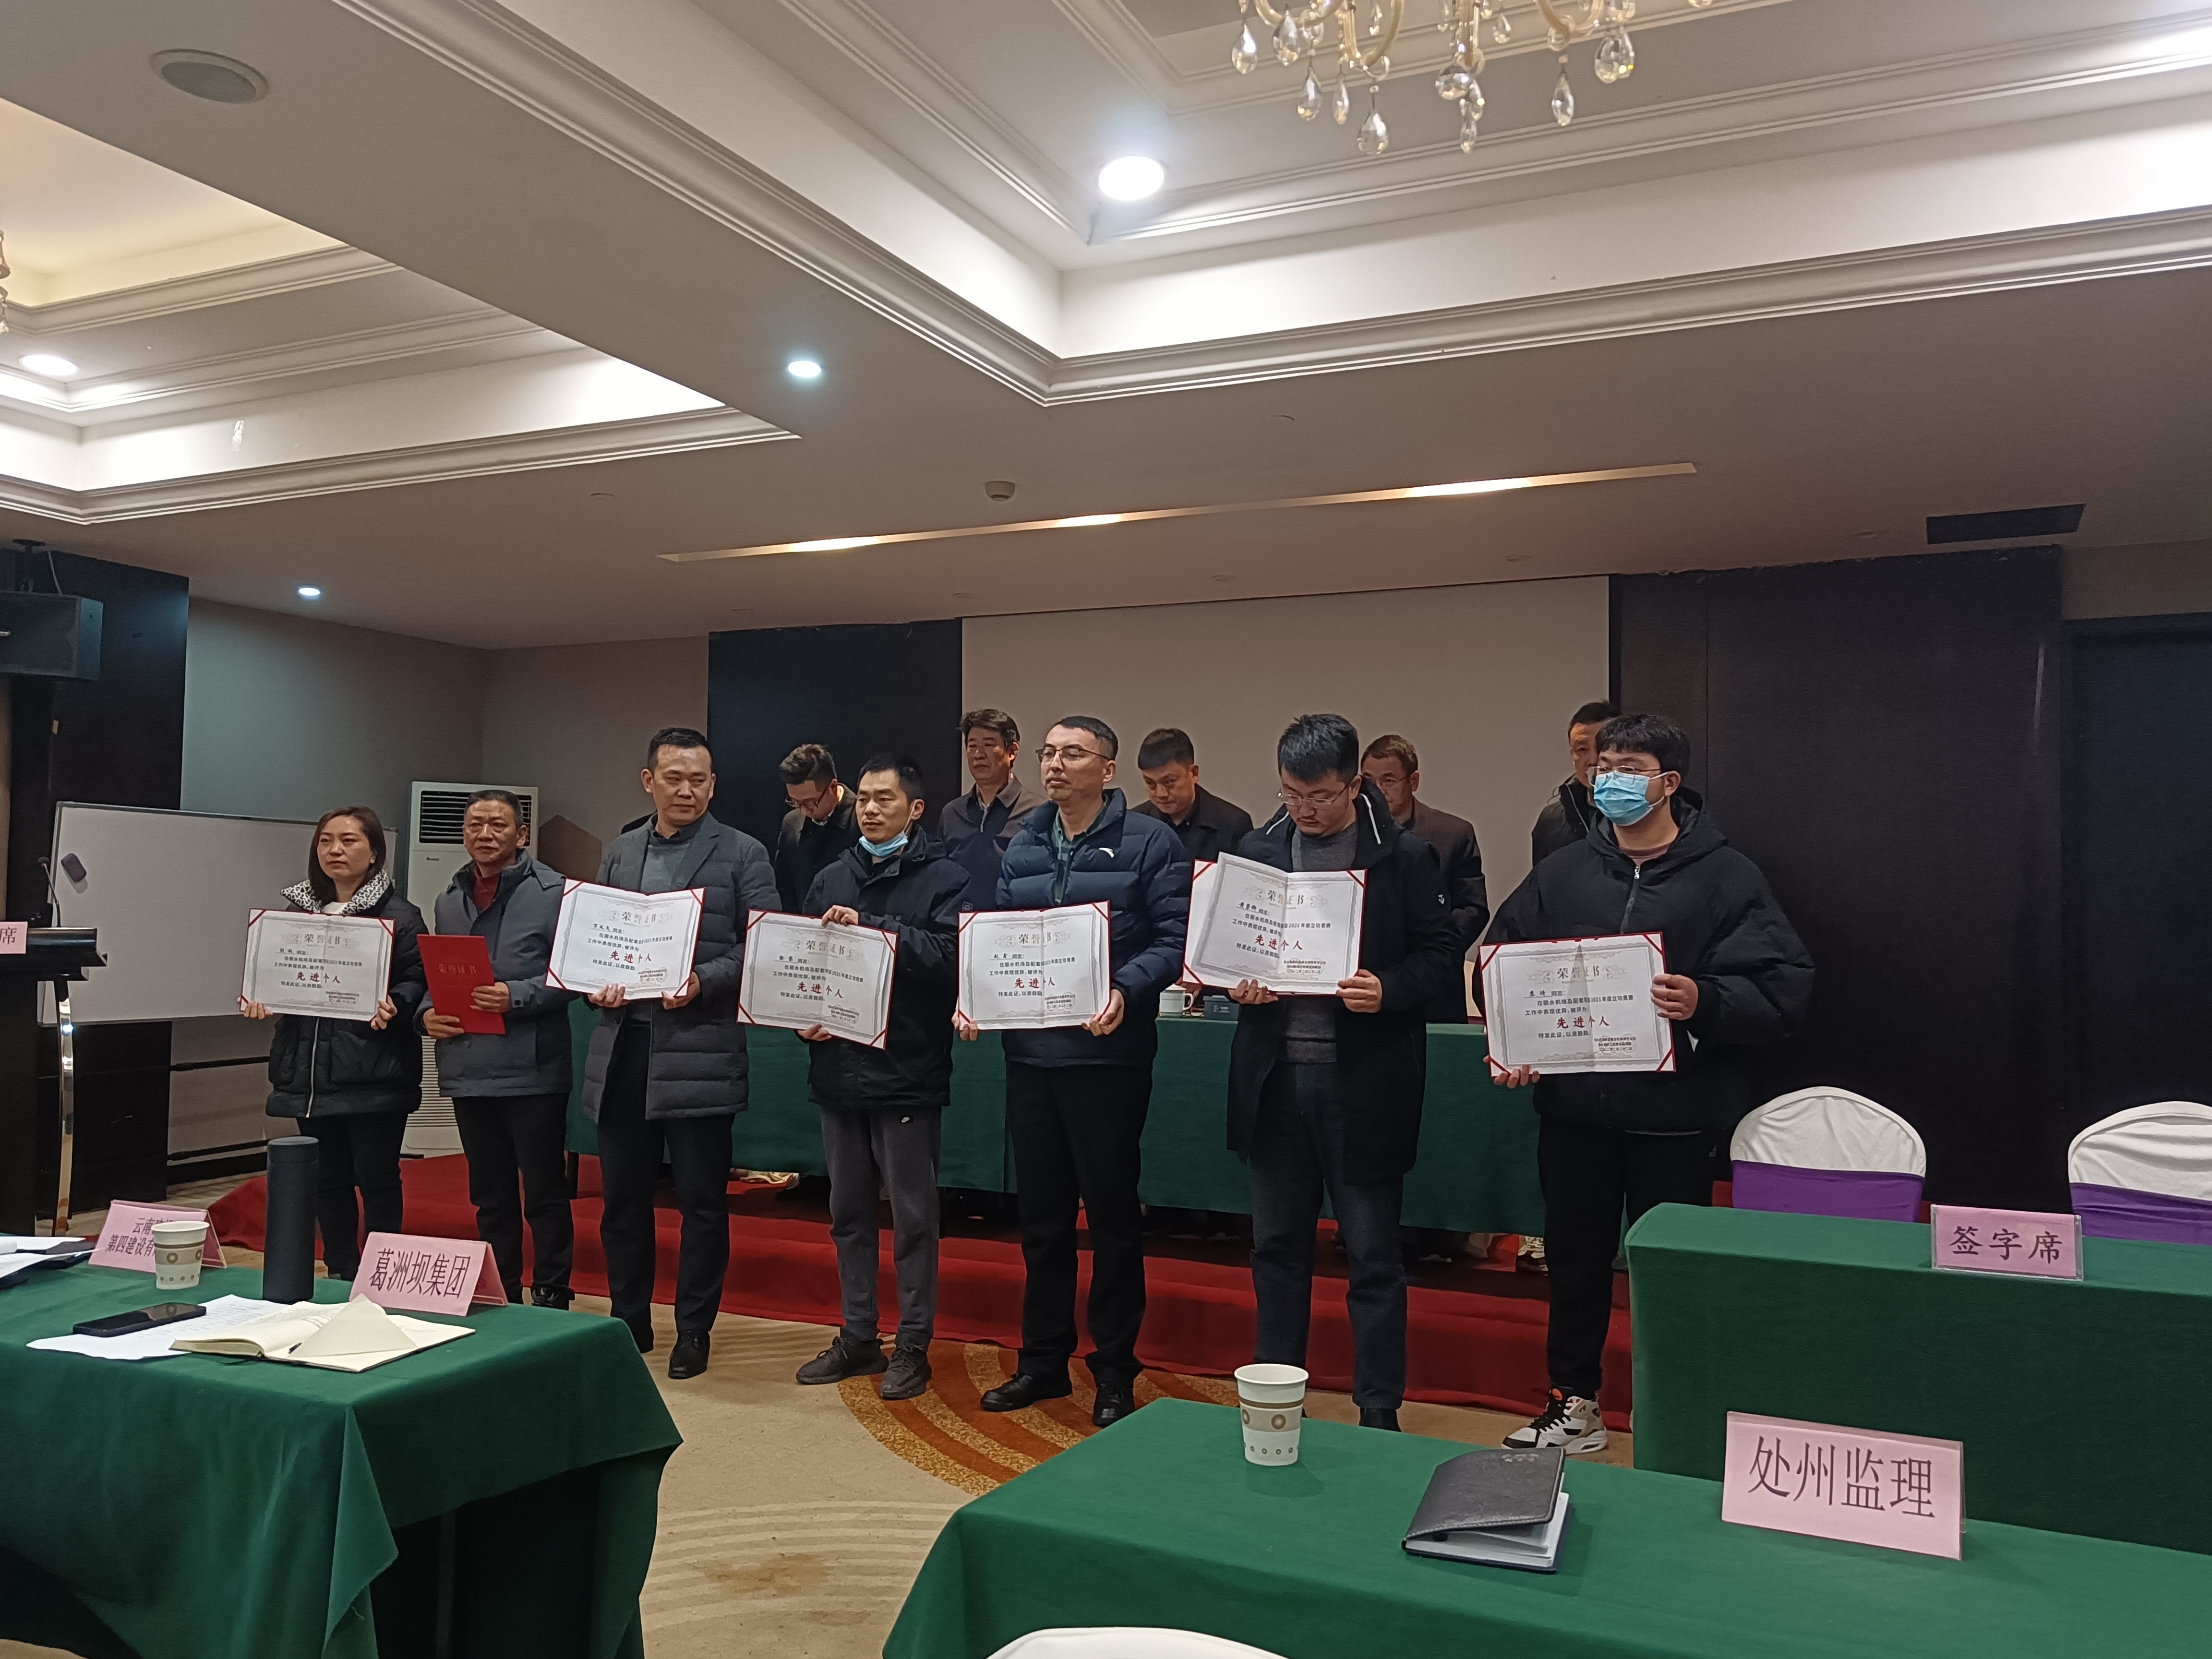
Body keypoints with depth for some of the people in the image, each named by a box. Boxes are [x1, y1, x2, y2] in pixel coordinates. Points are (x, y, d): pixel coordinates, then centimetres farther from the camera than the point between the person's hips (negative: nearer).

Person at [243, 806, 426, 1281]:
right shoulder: (298, 911, 13)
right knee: (327, 1180, 12)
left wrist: (394, 1006, -24)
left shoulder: (399, 916, -4)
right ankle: (341, 1278, 24)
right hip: (310, 1071, 5)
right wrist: (259, 1001, -1)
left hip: (373, 1076, -5)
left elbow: (417, 980, -5)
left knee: (376, 1179, 1)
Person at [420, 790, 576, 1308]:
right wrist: (427, 1012, 1)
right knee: (491, 1197, 16)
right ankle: (499, 1300, 27)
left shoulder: (553, 893, -5)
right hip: (467, 1071, 6)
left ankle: (552, 1299, 14)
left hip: (533, 1070, -6)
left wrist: (517, 997, -22)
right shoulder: (448, 901, 15)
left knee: (545, 1193, 3)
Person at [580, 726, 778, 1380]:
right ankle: (628, 1321, 27)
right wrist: (597, 981, -3)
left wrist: (702, 980, -18)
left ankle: (693, 1329, 17)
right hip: (622, 1045, 5)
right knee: (622, 1195, 13)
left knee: (701, 1198, 3)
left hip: (699, 1049, -4)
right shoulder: (619, 853, 14)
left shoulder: (742, 854, 0)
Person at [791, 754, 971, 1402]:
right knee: (848, 1212, 15)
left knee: (912, 1217, 4)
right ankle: (858, 1337, 28)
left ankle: (912, 1347, 17)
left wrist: (871, 928, -23)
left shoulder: (944, 879, -6)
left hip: (908, 1074, -5)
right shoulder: (832, 879, 11)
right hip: (839, 1069, 6)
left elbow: (949, 955, -21)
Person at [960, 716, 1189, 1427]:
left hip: (1107, 1052, -5)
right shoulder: (1022, 846, 12)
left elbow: (1175, 938, -11)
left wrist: (1125, 992, -25)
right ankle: (1043, 1359, 28)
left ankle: (1114, 1370, 19)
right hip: (1030, 1050, 5)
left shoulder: (1148, 842, -5)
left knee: (1112, 1209, 5)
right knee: (1041, 1211, 14)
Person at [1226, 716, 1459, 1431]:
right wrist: (1238, 984, -7)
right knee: (1277, 1245, 15)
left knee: (1373, 1253, 6)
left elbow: (1442, 953, -3)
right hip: (1274, 1072, 4)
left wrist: (1389, 990, -20)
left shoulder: (1405, 856, -4)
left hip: (1363, 1079, -4)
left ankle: (1379, 1411, 18)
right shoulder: (1257, 850, 7)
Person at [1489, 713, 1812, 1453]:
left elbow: (1783, 989, -10)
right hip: (1572, 1107, 4)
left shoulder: (1726, 878, -4)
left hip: (1673, 1115, -4)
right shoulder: (1562, 872, 7)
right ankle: (1574, 1405, 31)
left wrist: (1705, 1002, -28)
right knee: (1575, 1257, 15)